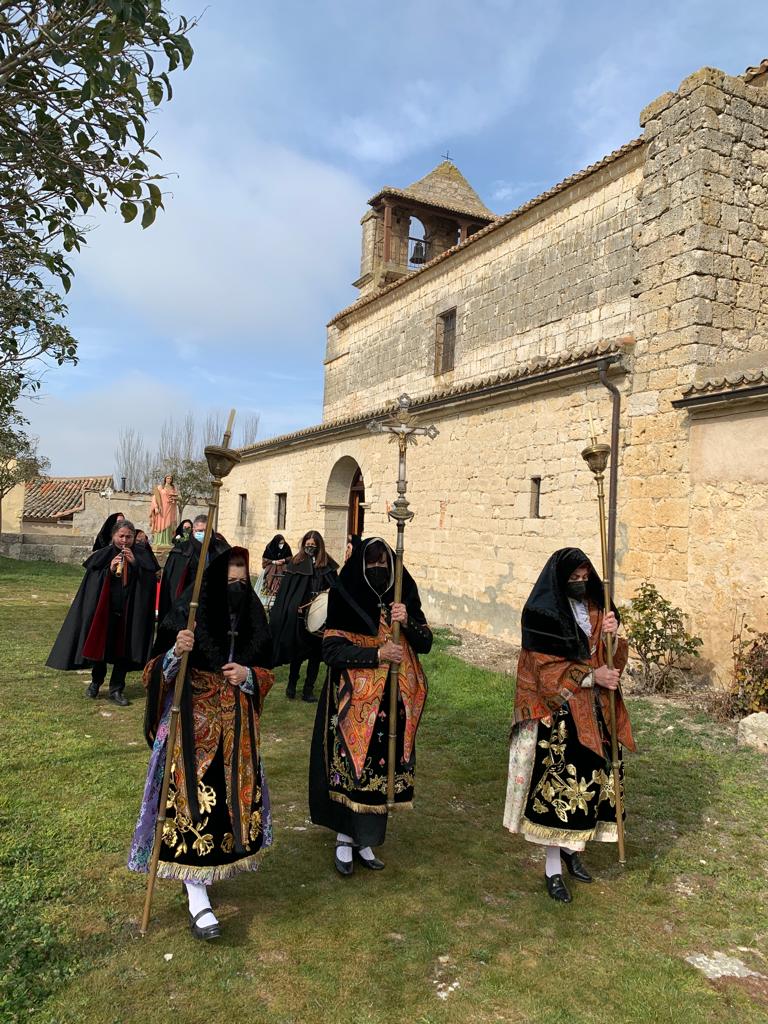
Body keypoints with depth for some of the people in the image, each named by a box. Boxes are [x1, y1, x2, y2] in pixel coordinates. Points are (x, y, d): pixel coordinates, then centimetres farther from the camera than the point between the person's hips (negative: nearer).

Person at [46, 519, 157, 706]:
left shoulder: (141, 555, 1)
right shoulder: (103, 555, -1)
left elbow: (150, 578, -8)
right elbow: (91, 581, -7)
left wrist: (135, 563, -19)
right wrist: (109, 569, -21)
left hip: (130, 612, 0)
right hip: (104, 610, 0)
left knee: (124, 649, 5)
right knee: (100, 646, 9)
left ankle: (116, 689, 18)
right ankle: (95, 682, 31)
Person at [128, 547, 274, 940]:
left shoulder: (252, 617, 0)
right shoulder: (186, 614, -13)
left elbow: (265, 673, 9)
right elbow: (155, 673, -10)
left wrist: (248, 675, -12)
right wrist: (176, 652, -29)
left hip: (236, 724, 5)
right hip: (192, 723, -5)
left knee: (235, 796, 12)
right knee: (194, 796, -4)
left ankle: (210, 867, 37)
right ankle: (197, 899, 9)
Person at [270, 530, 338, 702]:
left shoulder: (327, 564, 3)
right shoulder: (296, 562, 0)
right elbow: (285, 589, -1)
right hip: (299, 615, -1)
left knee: (316, 651, 6)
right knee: (297, 649, 9)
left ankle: (309, 688, 16)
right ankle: (292, 683, 26)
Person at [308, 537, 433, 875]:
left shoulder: (404, 597, 3)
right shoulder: (346, 599, -8)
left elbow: (426, 644, 2)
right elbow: (332, 649, -14)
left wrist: (407, 621, -18)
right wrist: (377, 654, -22)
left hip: (394, 704, 4)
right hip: (354, 701, -4)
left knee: (381, 767, 10)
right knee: (351, 767, 2)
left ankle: (364, 840, 28)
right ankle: (344, 839, 22)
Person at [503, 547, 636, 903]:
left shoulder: (594, 608, 7)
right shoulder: (542, 614, -12)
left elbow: (612, 659, 7)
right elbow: (546, 668, -14)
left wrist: (613, 634, -14)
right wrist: (592, 676, -17)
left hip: (594, 711, 6)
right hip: (558, 713, -6)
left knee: (592, 777, 11)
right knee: (558, 783, -2)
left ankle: (572, 848, 32)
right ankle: (553, 870, 12)